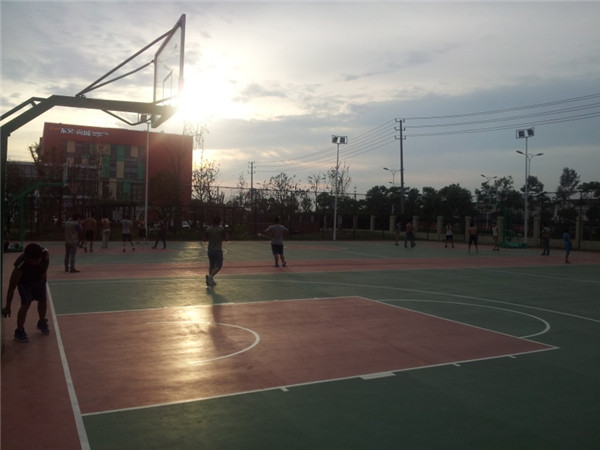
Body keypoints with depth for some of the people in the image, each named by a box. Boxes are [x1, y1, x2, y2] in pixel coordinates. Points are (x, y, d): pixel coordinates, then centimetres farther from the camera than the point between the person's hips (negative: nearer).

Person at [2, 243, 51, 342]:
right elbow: (12, 287, -32)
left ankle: (42, 323, 36)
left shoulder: (45, 253, -34)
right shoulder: (20, 266, -41)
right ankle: (19, 331, -1)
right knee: (26, 304, -16)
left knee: (42, 300, 9)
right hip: (24, 282, -4)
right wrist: (7, 307, -26)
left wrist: (44, 273, 7)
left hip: (39, 279, 4)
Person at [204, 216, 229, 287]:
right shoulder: (222, 229, -9)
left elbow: (205, 239, 7)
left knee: (211, 265, 17)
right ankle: (210, 276, -23)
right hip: (218, 250, -5)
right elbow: (227, 239, -6)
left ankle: (210, 280, 16)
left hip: (210, 250, 5)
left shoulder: (208, 229, 2)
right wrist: (225, 232, 9)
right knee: (218, 265, 0)